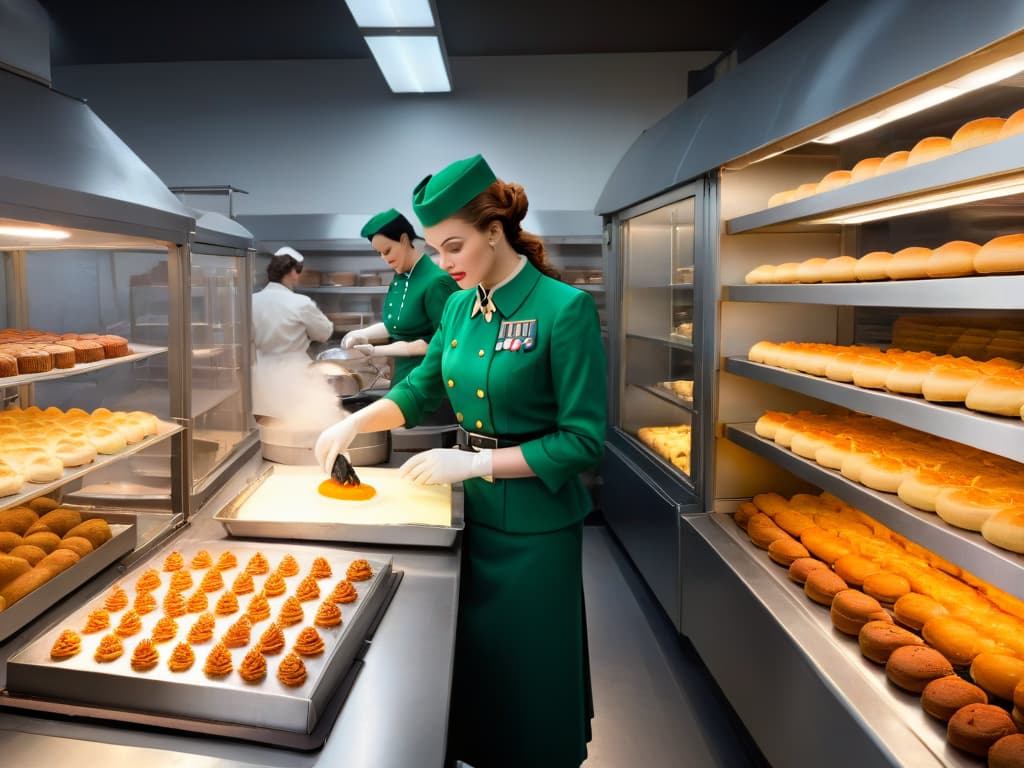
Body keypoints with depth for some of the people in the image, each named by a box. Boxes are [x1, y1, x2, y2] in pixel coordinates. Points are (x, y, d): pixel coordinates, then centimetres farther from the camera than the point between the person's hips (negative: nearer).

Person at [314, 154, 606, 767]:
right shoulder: (461, 305, 2)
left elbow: (583, 440, -20)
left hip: (534, 522, -6)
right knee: (475, 654, 23)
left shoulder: (565, 309, -19)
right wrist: (355, 422, -1)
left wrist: (474, 462, -21)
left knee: (529, 666, 11)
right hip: (474, 510, 7)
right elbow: (422, 389, 14)